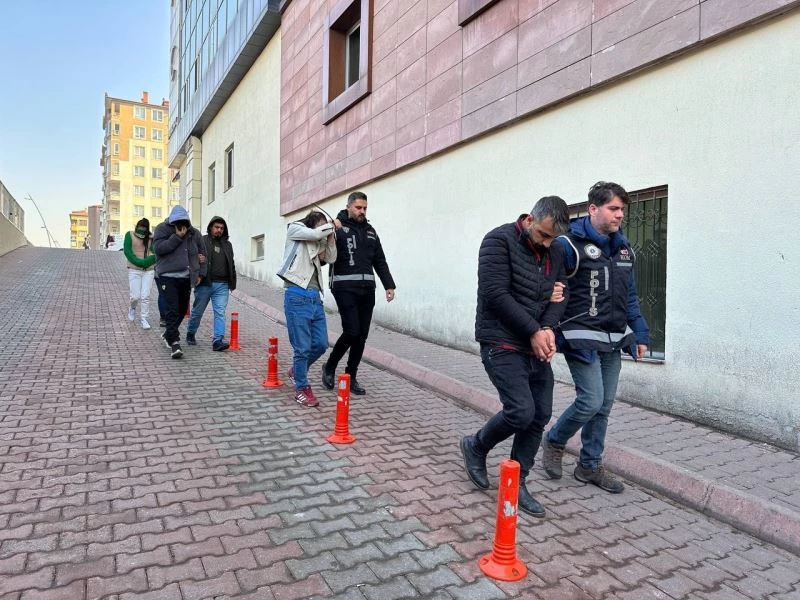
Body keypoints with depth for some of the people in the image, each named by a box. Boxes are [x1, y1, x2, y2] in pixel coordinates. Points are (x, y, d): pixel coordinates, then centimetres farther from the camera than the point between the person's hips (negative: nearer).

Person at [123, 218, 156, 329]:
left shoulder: (150, 237, 4)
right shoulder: (130, 235, 0)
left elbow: (155, 253, -4)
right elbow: (127, 251, -8)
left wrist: (146, 262, -22)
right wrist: (138, 262, -19)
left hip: (148, 271, 1)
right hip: (134, 270, -1)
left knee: (145, 296, -1)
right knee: (136, 296, -3)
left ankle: (143, 319, 9)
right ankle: (132, 308, 31)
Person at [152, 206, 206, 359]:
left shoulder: (194, 233, 8)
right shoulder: (162, 229, -2)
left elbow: (202, 253, 15)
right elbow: (158, 248, -16)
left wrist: (201, 273, 9)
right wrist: (177, 237, -19)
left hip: (186, 277, 5)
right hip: (168, 276, -5)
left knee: (182, 309, 14)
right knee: (172, 310, -12)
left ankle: (168, 334, 35)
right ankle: (174, 343, -11)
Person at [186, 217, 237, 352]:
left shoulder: (227, 245, 17)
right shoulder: (202, 241, 0)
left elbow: (231, 265, 22)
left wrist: (232, 283, 17)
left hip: (222, 286, 3)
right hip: (204, 284, -3)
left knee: (220, 313, -7)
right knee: (197, 311, 10)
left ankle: (218, 340, -11)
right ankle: (190, 334, 31)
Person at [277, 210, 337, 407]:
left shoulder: (317, 242, 20)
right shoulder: (295, 229, 4)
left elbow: (331, 258, 14)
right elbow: (315, 233, -12)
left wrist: (331, 235, 6)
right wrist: (331, 226, 5)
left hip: (315, 298, 7)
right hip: (297, 297, -7)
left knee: (321, 344, 9)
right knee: (302, 347, -4)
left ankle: (297, 370, 35)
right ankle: (301, 389, 12)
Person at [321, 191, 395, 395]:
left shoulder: (370, 231, 17)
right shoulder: (338, 227, 0)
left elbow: (380, 261, 19)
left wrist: (389, 285, 11)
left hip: (367, 288, 6)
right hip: (345, 287, -6)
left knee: (362, 335, 5)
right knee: (352, 331, -12)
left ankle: (351, 377, 18)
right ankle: (329, 367, 13)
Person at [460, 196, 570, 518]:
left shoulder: (553, 253, 11)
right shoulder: (499, 241, -10)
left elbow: (559, 296, 9)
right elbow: (495, 294, -19)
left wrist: (548, 328, -12)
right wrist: (534, 330, -16)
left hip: (536, 348, 7)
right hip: (502, 345, -7)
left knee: (540, 416, 5)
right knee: (521, 412, -15)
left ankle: (517, 483, 20)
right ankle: (476, 446, 15)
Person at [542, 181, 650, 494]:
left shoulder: (623, 248, 12)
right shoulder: (570, 245, -11)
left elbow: (630, 296, 18)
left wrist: (640, 333, 15)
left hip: (613, 340, 7)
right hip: (582, 339, -7)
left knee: (604, 405, 10)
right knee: (591, 401, -10)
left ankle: (590, 465, 26)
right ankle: (554, 441, 18)